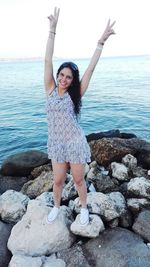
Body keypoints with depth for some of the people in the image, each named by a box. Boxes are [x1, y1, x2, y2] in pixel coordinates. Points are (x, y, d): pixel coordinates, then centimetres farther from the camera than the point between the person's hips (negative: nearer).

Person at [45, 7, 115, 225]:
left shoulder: (75, 94, -6)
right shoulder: (50, 89, -2)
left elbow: (91, 69, -9)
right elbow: (48, 60, -7)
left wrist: (101, 41, -9)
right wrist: (53, 29, -9)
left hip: (75, 142, -1)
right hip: (56, 144, 2)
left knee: (79, 179, 12)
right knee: (58, 180, 13)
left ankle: (84, 208, 38)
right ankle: (56, 206, 42)